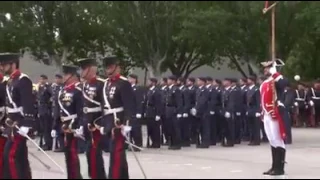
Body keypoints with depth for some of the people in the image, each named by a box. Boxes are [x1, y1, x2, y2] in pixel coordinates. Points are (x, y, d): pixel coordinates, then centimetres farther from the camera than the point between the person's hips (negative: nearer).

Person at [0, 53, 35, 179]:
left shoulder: (23, 80, -14)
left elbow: (28, 105, -21)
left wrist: (26, 125, -26)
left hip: (20, 125, -9)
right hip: (12, 125, 9)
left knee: (10, 156, -12)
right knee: (20, 157, 11)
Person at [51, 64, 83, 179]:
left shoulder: (78, 90, -11)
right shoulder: (62, 91, 14)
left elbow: (81, 111, -17)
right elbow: (58, 111, 16)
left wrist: (80, 127, -25)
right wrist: (55, 127, 15)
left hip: (73, 127, -8)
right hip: (64, 127, 8)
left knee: (72, 153, -6)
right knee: (68, 153, 11)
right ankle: (71, 176, 19)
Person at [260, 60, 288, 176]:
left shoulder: (277, 80, -10)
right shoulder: (264, 83, 17)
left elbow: (284, 83, -35)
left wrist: (274, 73, -27)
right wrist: (262, 113, 20)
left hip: (275, 115, -9)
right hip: (267, 115, 9)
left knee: (278, 140, -5)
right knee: (272, 141, 13)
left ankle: (280, 168, -1)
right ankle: (274, 166, 20)